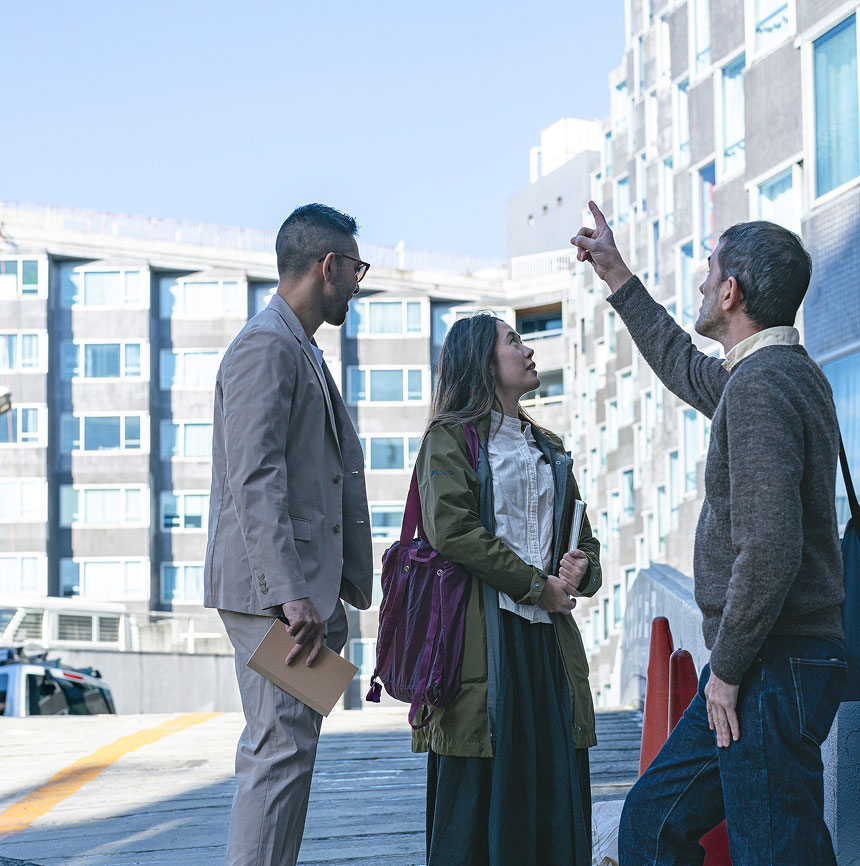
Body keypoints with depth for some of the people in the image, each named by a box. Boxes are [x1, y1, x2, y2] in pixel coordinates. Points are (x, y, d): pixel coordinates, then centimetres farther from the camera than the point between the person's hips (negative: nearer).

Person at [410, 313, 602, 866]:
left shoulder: (548, 448, 23)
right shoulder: (451, 437, 2)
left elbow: (581, 535, 22)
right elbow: (451, 528, -12)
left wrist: (581, 569, -3)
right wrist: (536, 584, -12)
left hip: (547, 634, 6)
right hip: (484, 636, -6)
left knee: (556, 788, 2)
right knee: (479, 787, -6)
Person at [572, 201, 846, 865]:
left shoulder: (760, 385, -17)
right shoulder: (787, 372, 15)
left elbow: (770, 550, -25)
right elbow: (684, 366, 37)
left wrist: (727, 667, -15)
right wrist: (617, 276, 44)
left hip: (773, 668, -10)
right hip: (774, 663, 10)